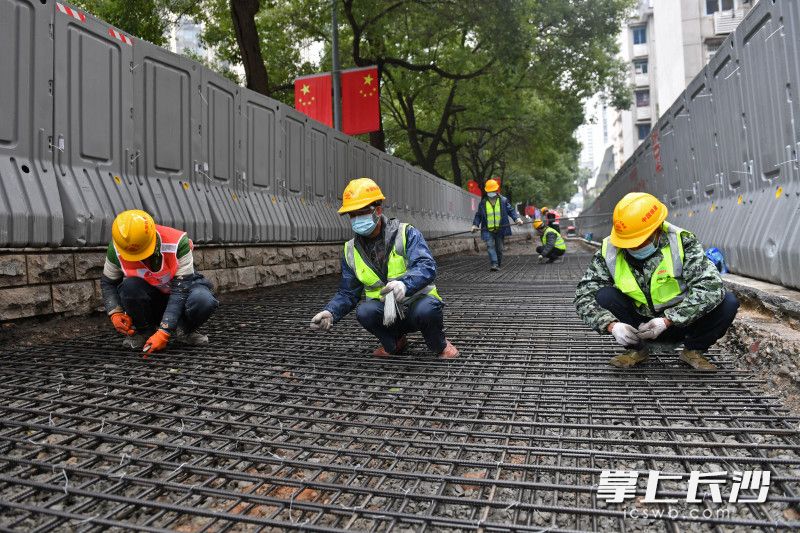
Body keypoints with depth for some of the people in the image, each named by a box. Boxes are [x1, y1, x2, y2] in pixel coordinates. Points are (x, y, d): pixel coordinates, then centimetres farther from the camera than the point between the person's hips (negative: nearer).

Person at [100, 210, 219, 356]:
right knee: (130, 286, -32)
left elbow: (180, 290, -30)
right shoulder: (117, 250, -20)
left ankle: (184, 330, -1)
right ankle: (144, 331, -4)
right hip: (150, 297, 2)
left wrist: (164, 332, -34)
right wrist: (115, 313, -18)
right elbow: (107, 282, -1)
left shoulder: (177, 242, -30)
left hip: (181, 288, -2)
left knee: (204, 300, -36)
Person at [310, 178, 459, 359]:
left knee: (426, 310, -36)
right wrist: (330, 313, -15)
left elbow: (427, 267, -26)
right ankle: (394, 342, 5)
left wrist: (404, 284, -47)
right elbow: (347, 294, 7)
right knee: (365, 312, -28)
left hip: (417, 301, -3)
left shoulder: (406, 233, -10)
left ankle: (440, 345, -1)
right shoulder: (351, 251, 3)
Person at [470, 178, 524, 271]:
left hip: (500, 229, 0)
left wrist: (517, 218, -10)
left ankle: (499, 265, 21)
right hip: (488, 230, 0)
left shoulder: (504, 200, 4)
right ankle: (494, 264, -21)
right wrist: (475, 225, -3)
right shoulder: (483, 203, 5)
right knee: (490, 246, -17)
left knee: (499, 248, 8)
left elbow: (511, 211, 6)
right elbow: (478, 215, 10)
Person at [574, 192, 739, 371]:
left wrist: (668, 320, -35)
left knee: (727, 302, -24)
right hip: (639, 324, 1)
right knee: (604, 296, -24)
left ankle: (693, 351, 2)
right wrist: (612, 325, -34)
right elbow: (584, 295, -17)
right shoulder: (609, 252, -15)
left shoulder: (682, 243, -18)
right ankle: (636, 349, -1)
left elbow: (711, 286, -28)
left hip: (682, 323, 0)